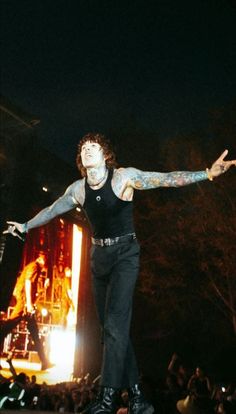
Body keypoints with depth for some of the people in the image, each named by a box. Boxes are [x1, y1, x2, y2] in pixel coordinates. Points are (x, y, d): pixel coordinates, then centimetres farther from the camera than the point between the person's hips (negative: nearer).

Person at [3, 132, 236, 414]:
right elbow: (52, 210, 19)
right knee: (112, 327, 4)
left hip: (125, 254, -5)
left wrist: (208, 173, -30)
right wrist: (26, 226, 32)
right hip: (98, 256, 6)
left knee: (115, 323, -17)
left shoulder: (124, 176, -11)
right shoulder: (77, 189, 3)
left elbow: (167, 179, -19)